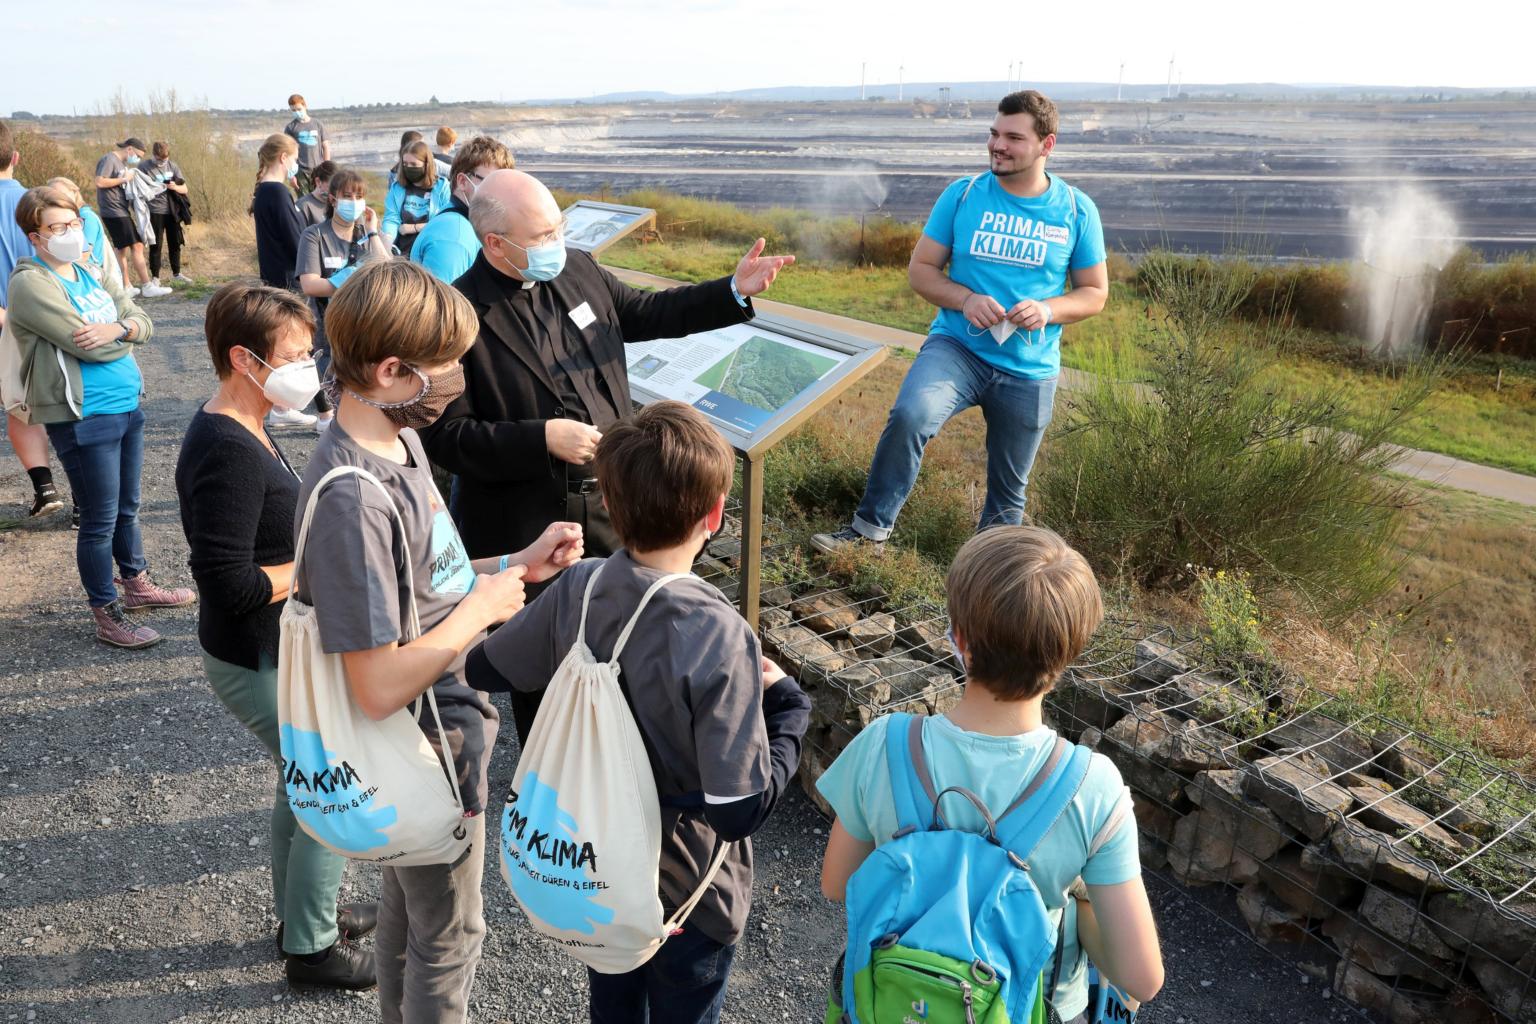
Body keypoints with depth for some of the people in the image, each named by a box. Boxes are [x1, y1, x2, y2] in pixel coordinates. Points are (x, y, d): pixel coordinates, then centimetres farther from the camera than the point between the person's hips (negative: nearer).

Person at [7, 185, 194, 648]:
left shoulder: (90, 273, 12)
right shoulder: (31, 284, -13)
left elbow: (143, 321, 5)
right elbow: (85, 344, -21)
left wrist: (117, 327, -17)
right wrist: (126, 336, -2)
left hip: (127, 405, 7)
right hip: (82, 419, -7)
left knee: (127, 508, 21)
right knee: (100, 520, 1)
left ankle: (136, 583, 38)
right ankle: (106, 615, 13)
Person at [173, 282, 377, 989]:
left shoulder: (237, 430, 5)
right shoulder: (226, 453, -27)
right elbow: (231, 586, -29)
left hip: (277, 648, 10)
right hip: (259, 664, -10)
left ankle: (300, 912, 43)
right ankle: (311, 947, 22)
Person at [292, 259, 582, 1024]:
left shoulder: (401, 441, -3)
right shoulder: (352, 498, -31)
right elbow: (379, 687, -31)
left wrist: (516, 565, -2)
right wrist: (479, 609, -20)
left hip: (441, 718, 9)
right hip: (427, 748, -9)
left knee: (406, 908, 30)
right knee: (449, 935, 15)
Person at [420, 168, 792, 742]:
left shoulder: (578, 271, -1)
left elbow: (649, 313, 14)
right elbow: (446, 436, -19)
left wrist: (736, 291, 4)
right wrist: (543, 439, -27)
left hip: (609, 500, 6)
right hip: (524, 526, -5)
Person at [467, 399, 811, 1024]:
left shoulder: (577, 589, -17)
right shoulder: (717, 639, -34)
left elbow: (484, 669, 0)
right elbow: (742, 810, -30)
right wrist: (786, 704, -17)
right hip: (685, 892, -4)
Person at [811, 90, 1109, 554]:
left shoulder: (1077, 210, 0)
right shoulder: (963, 194, -1)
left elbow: (1095, 293, 6)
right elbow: (920, 269, 2)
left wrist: (1049, 310, -16)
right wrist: (965, 299, -17)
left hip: (1029, 371, 2)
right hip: (958, 347, -1)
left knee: (1008, 492, 12)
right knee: (909, 415, -31)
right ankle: (871, 528, -16)